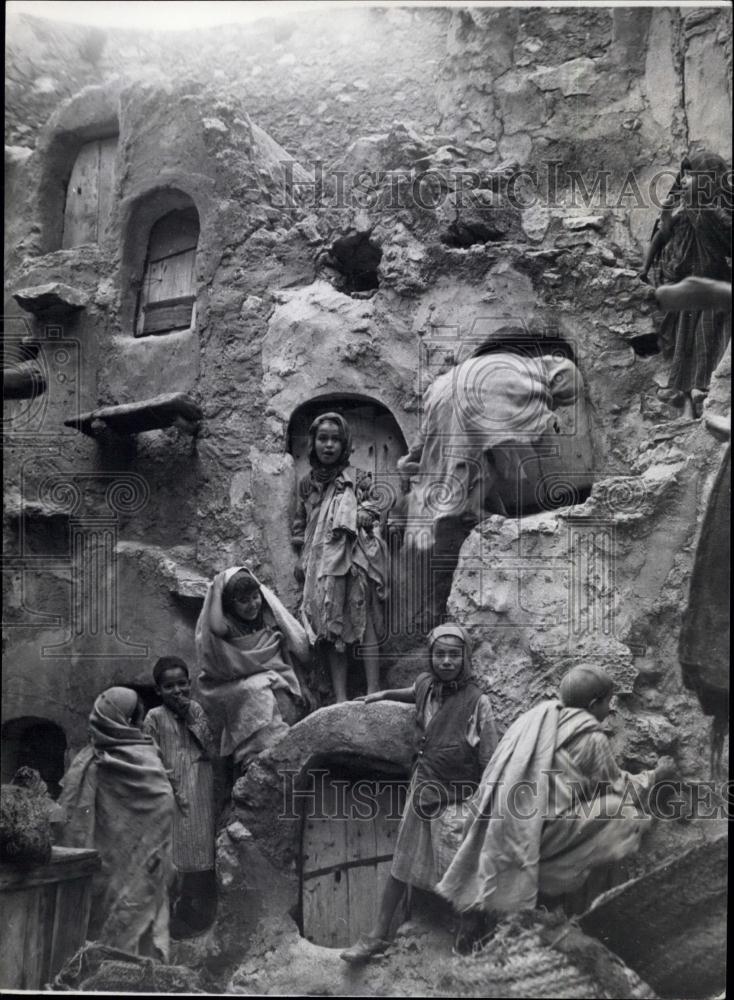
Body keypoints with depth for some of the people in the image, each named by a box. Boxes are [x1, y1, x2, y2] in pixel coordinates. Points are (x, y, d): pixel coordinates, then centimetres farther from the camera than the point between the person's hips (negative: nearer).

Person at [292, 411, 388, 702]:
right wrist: (301, 559, 9)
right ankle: (340, 698, 7)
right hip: (320, 564, 3)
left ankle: (373, 694, -3)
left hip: (355, 559, -3)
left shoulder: (358, 479, 2)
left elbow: (373, 515, 2)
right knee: (330, 630, 3)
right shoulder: (306, 483, 12)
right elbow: (300, 525, 16)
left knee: (364, 625, -5)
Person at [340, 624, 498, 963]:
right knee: (401, 864, 14)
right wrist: (386, 694, 23)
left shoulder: (477, 703, -19)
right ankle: (378, 935, 26)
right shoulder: (425, 682, -3)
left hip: (456, 799, -5)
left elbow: (490, 764, -15)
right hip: (421, 786, 5)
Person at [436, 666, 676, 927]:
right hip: (543, 826, -7)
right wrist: (655, 776, 26)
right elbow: (617, 786, 10)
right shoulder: (592, 738, -2)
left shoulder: (539, 715, 14)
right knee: (627, 814, 1)